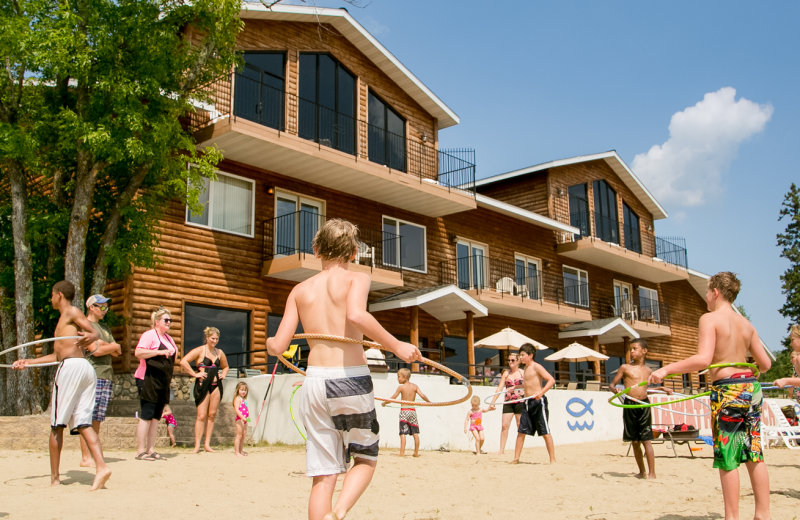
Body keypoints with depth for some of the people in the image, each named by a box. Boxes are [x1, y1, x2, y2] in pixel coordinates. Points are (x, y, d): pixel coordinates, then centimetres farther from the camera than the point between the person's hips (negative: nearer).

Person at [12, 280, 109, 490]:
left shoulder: (71, 312, 2)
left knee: (57, 424, 1)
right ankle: (101, 467, -17)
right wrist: (29, 362, 35)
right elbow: (57, 355, 32)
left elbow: (95, 333, -12)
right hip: (87, 369, 8)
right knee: (82, 424, 0)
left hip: (72, 366, -8)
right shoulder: (64, 319, 29)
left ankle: (54, 477, 7)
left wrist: (90, 336, -35)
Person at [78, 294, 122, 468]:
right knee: (88, 418, -8)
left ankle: (93, 455, 8)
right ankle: (85, 457, -7)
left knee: (98, 419, 6)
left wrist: (104, 345, -3)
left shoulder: (105, 328, 23)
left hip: (107, 376, 7)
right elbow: (96, 351, -12)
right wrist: (113, 347, 4)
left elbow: (118, 352, 14)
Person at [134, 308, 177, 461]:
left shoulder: (168, 338, 20)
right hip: (149, 380, -8)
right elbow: (138, 352, -20)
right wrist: (159, 351, -23)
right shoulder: (149, 335, -6)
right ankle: (141, 451, -4)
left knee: (156, 416, 7)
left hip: (163, 382, 8)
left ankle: (151, 450, 10)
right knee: (146, 415, -8)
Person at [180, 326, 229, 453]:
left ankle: (207, 444, 11)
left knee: (212, 415, 5)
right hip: (203, 385, -5)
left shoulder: (219, 352, 13)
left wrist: (223, 375, 10)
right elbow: (183, 362, -13)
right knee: (201, 416, -5)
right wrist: (194, 374, -12)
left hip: (216, 385, 5)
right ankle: (197, 445, 0)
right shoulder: (200, 350, -3)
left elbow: (225, 366, 29)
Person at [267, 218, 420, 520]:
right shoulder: (356, 279, 1)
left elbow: (278, 347, 7)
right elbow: (356, 315, -22)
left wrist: (269, 343, 29)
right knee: (366, 459, 17)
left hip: (315, 382, 3)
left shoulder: (300, 290, 11)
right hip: (351, 381, -3)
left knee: (324, 475, 10)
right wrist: (396, 346, -15)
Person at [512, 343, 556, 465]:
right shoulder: (526, 368, 14)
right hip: (527, 403, 8)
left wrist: (541, 392, -29)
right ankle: (516, 458, 10)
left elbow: (551, 380, -18)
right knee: (521, 431, 5)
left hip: (538, 401, -8)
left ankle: (553, 460, 3)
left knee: (545, 432, -3)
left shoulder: (536, 367, -10)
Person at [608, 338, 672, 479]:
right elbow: (611, 385, 4)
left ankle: (652, 473, -1)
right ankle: (642, 472, 21)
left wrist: (660, 389, 18)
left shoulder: (648, 371, 10)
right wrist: (614, 390, -18)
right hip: (630, 405, -1)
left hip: (644, 405, 1)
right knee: (635, 441, 7)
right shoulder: (625, 368, 0)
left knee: (646, 439, -4)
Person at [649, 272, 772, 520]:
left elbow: (703, 359, -22)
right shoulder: (746, 324, 12)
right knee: (754, 455, 13)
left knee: (727, 459, 0)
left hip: (727, 391, -7)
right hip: (751, 388, 7)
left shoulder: (710, 319, -9)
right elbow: (765, 364, 14)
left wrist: (666, 369, -19)